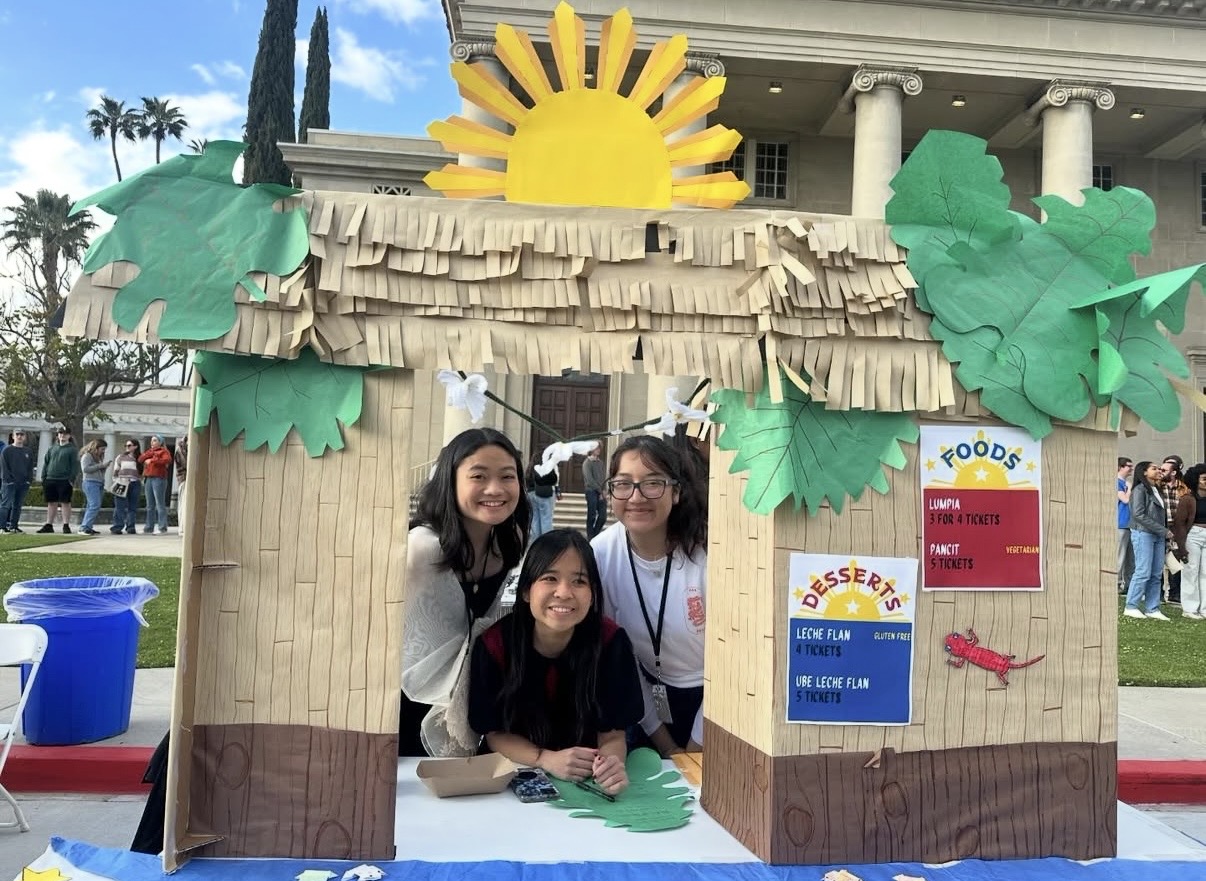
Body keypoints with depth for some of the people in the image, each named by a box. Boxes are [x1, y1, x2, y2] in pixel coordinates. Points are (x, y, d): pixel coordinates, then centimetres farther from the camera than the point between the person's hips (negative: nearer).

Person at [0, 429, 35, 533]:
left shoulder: (29, 451, 13)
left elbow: (31, 468, 13)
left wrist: (29, 480, 1)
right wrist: (9, 479, -12)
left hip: (23, 483, 4)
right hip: (9, 483, -4)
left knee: (17, 506, 7)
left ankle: (14, 526, 12)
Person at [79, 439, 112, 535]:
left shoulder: (99, 457, 22)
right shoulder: (87, 456, -1)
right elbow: (85, 469, -13)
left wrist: (105, 466, 5)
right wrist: (101, 465, -12)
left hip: (100, 484, 8)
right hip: (91, 483, -8)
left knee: (91, 506, 5)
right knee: (95, 505, -18)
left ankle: (86, 527, 6)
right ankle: (84, 527, -19)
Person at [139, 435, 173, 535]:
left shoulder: (163, 451, 2)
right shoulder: (149, 451, 23)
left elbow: (167, 460, -17)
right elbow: (140, 459, 10)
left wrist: (152, 460, -15)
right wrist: (150, 454, -4)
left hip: (158, 479, -7)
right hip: (148, 479, 7)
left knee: (160, 504, -9)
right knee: (150, 505, 10)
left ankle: (162, 528, -9)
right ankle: (149, 527, 15)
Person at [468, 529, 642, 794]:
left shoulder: (611, 641, -16)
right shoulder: (493, 645, -15)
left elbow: (612, 735, -11)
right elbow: (495, 733, -6)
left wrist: (611, 764, -34)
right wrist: (547, 759, -24)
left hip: (586, 782, 0)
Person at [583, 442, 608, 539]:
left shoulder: (601, 463, 14)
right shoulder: (587, 462, -3)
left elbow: (604, 478, 10)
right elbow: (590, 480, -10)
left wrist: (602, 491, -5)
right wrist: (600, 491, -10)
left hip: (601, 493, 5)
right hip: (592, 492, -5)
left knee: (603, 516, 2)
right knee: (592, 516, -1)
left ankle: (595, 536, 18)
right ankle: (590, 538, 7)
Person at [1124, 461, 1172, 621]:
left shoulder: (1157, 490, 15)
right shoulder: (1140, 489, -8)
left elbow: (1160, 514, 12)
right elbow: (1139, 515, -15)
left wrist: (1165, 533, -1)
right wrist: (1163, 531, -15)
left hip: (1158, 536, 7)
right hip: (1143, 534, -7)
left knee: (1156, 574, 6)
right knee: (1143, 572, -7)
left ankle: (1152, 609, 11)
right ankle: (1131, 607, 2)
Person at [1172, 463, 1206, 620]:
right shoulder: (1187, 499, -7)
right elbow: (1179, 523, -8)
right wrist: (1181, 546, -12)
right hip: (1193, 535, -5)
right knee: (1191, 572, 1)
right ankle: (1189, 609, 9)